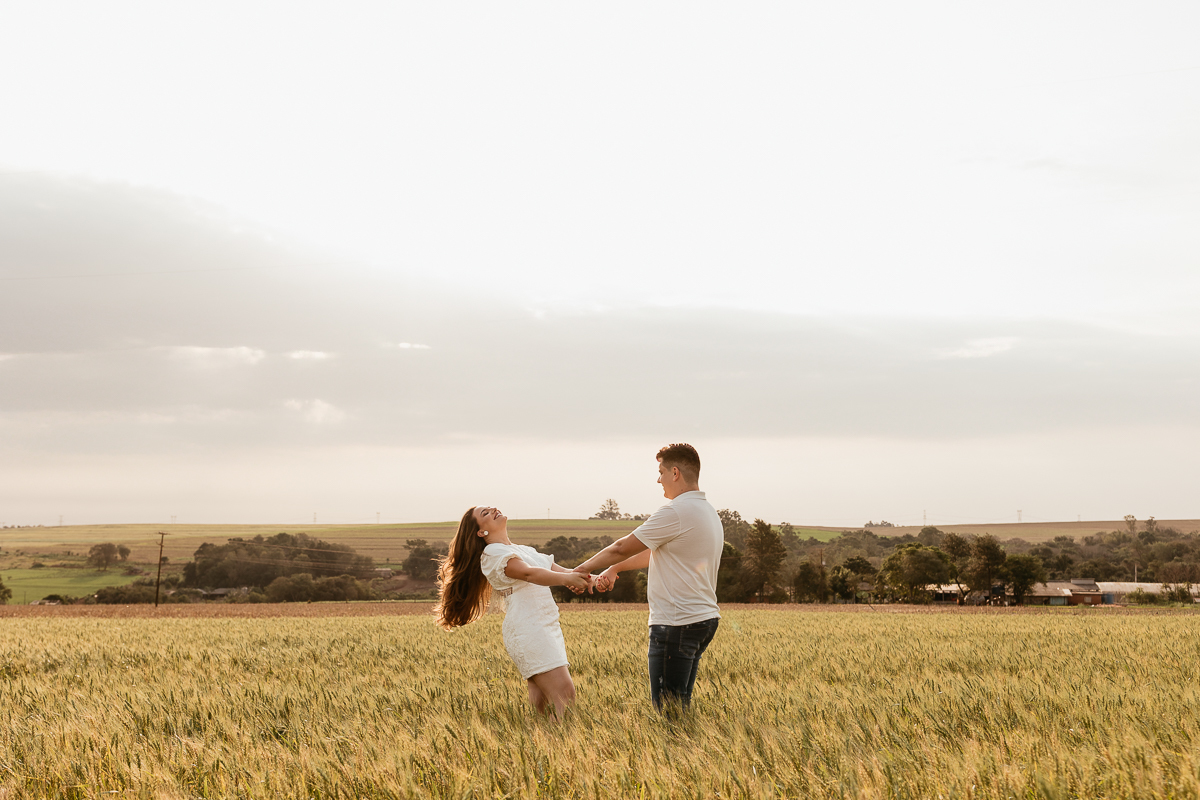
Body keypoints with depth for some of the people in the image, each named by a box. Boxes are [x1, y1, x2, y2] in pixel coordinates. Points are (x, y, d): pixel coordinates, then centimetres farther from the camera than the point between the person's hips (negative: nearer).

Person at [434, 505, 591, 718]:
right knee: (564, 694, -18)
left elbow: (559, 570, 11)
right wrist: (566, 578, -35)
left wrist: (583, 578, -12)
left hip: (548, 628, 8)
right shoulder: (492, 553, -1)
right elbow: (528, 573, -20)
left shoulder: (526, 550, 25)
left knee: (543, 702, 3)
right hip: (528, 630, -8)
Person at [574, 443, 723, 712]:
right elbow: (656, 553, 24)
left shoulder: (675, 513, -16)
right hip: (704, 619, 10)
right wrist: (614, 569, 25)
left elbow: (622, 548, -8)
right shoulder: (708, 513, 16)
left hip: (677, 624, -10)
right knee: (680, 704, 13)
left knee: (667, 709, -6)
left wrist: (584, 568, 6)